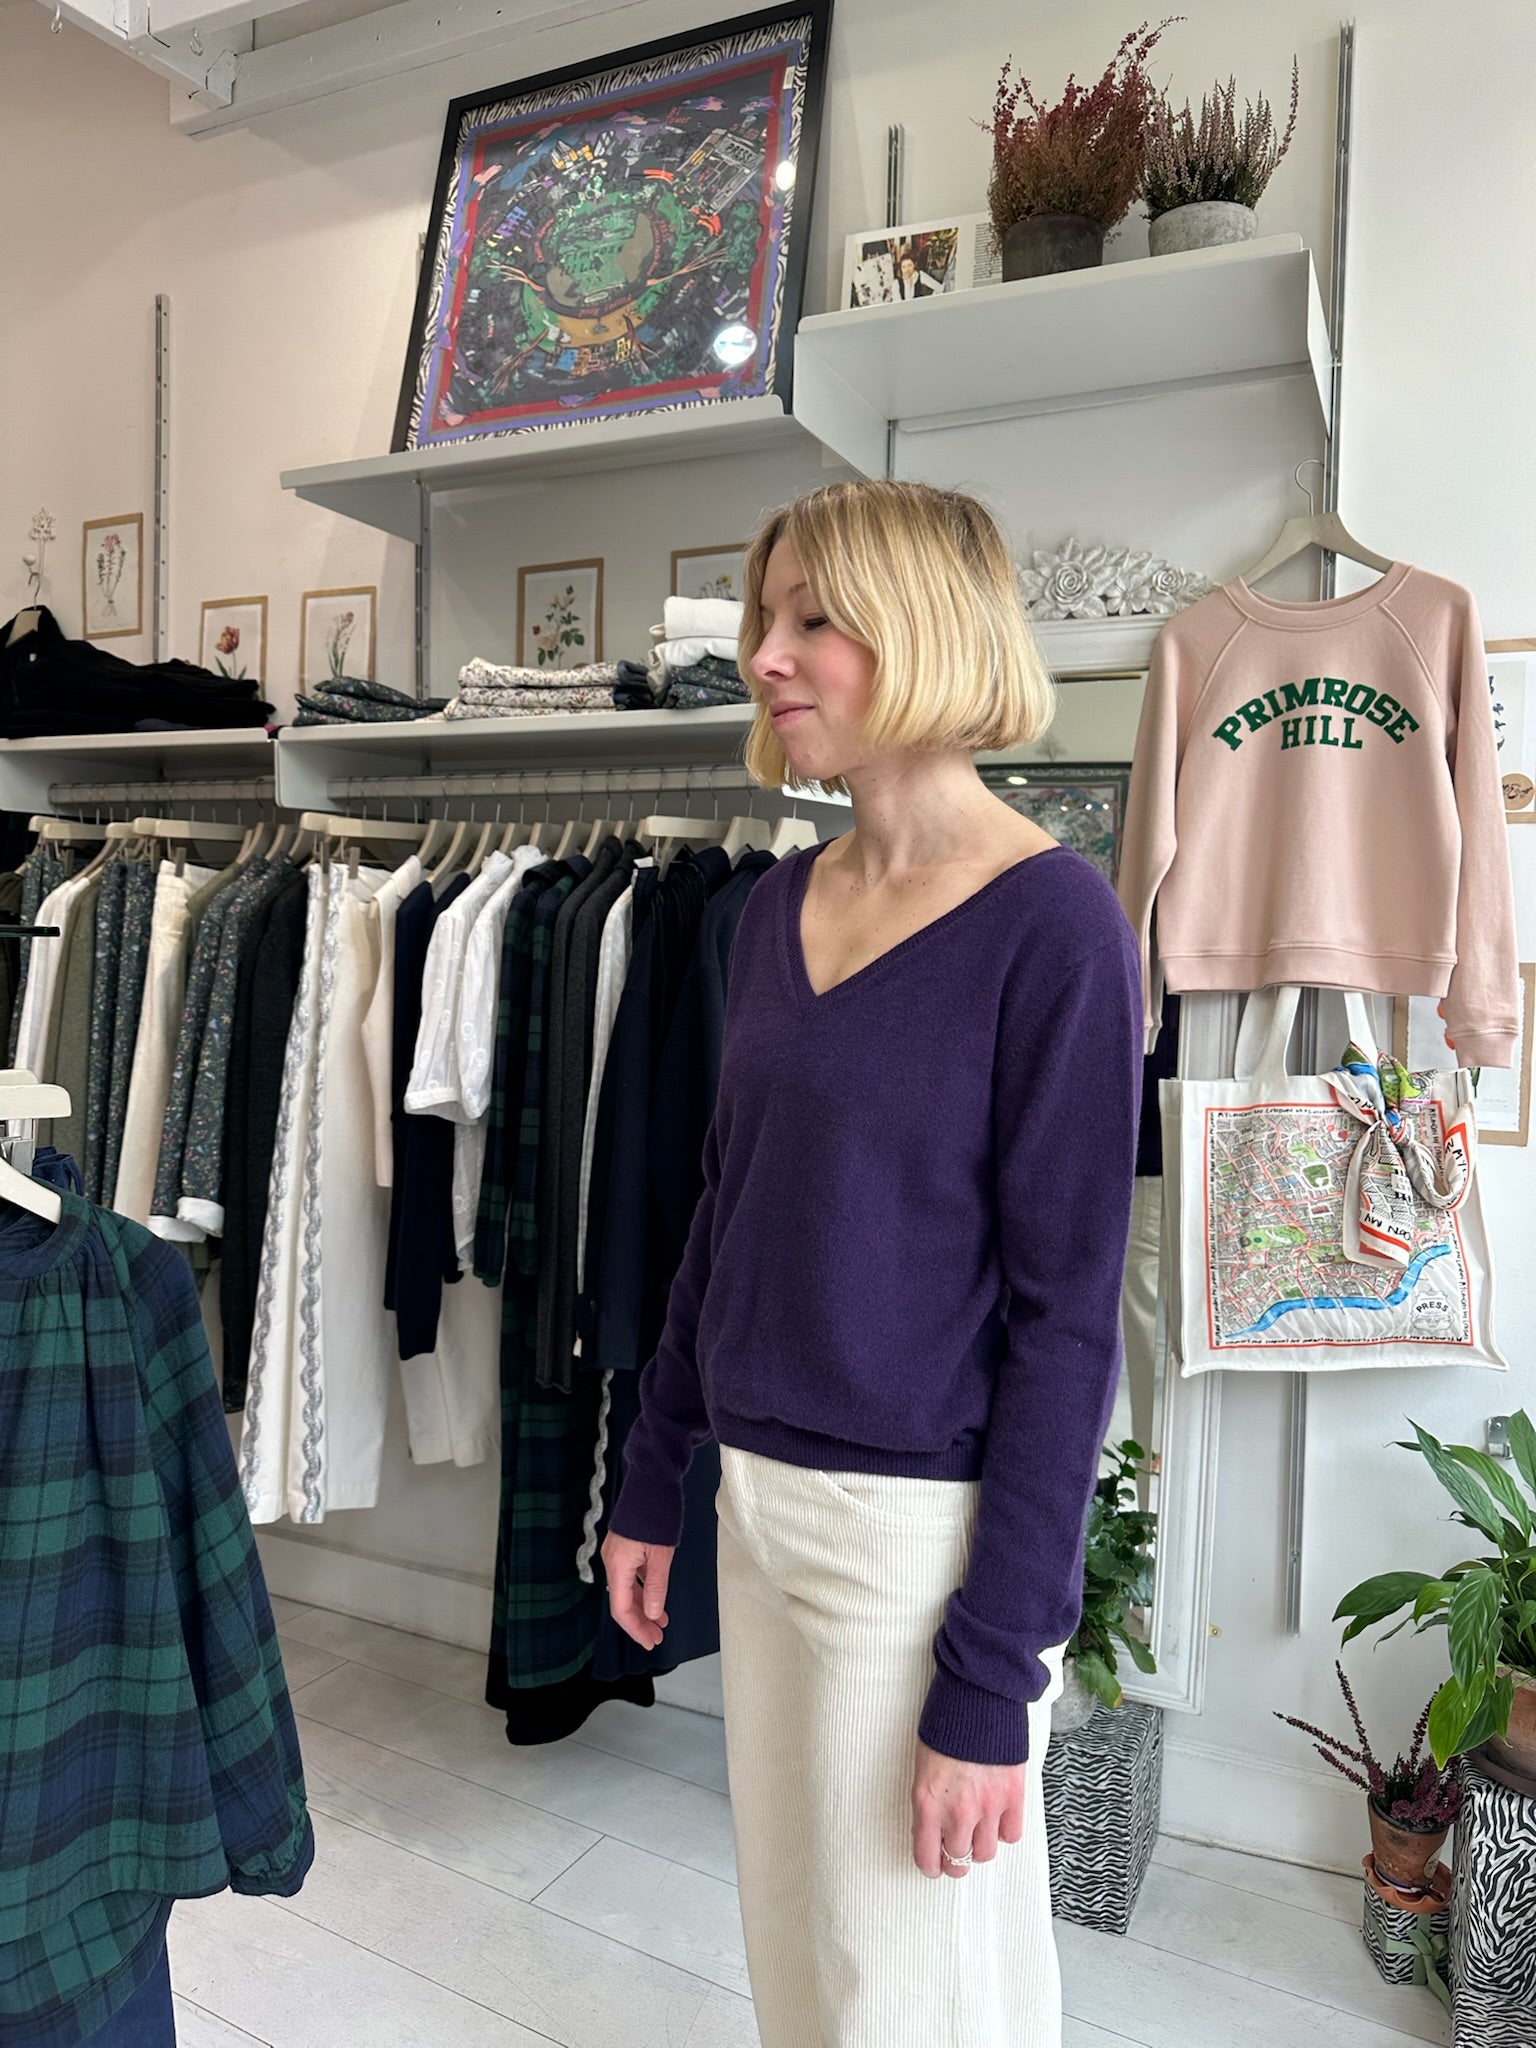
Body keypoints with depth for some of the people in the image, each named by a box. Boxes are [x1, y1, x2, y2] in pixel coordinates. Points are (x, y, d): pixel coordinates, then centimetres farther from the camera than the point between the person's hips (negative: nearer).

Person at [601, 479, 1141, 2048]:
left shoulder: (1049, 921, -15)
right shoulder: (778, 906, 5)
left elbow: (1068, 1314, -16)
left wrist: (990, 1674, -15)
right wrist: (652, 1480, 14)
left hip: (924, 1531, -6)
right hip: (759, 1501, 6)